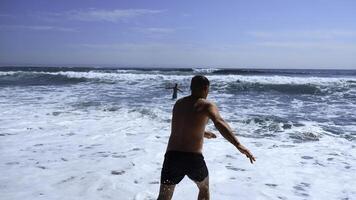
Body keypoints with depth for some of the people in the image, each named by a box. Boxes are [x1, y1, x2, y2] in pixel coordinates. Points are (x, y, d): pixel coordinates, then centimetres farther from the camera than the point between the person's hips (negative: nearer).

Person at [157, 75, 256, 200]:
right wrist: (238, 145, -32)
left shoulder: (178, 104, 16)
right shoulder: (206, 105, -3)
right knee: (204, 189, 27)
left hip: (172, 156, 4)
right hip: (193, 158, -3)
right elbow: (219, 123, -23)